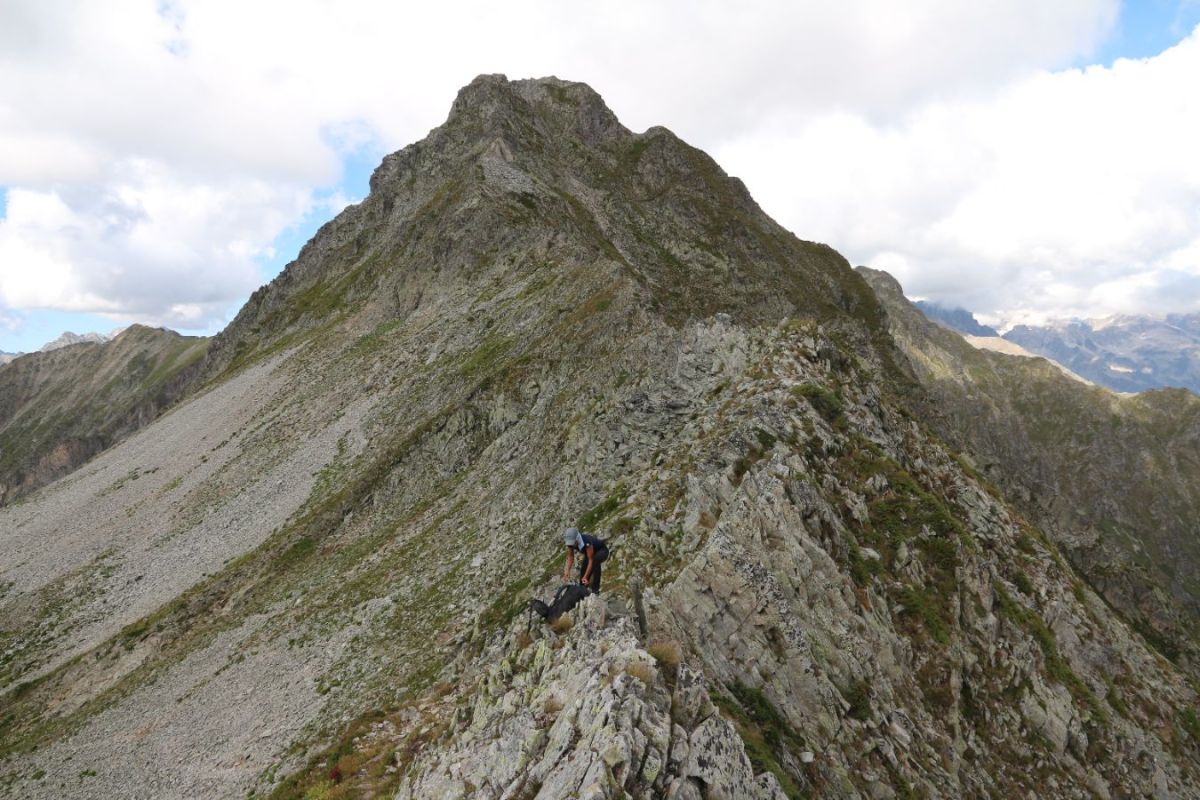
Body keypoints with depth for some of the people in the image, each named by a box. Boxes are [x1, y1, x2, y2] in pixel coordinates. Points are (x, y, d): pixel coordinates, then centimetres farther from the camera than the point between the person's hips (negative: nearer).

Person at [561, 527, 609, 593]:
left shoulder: (587, 543, -42)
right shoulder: (570, 543, -23)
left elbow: (591, 560, -40)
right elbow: (570, 557, -17)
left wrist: (586, 576, -45)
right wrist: (567, 571, -32)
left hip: (602, 551, -7)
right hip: (590, 552, 7)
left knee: (595, 561, -36)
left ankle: (595, 588, -28)